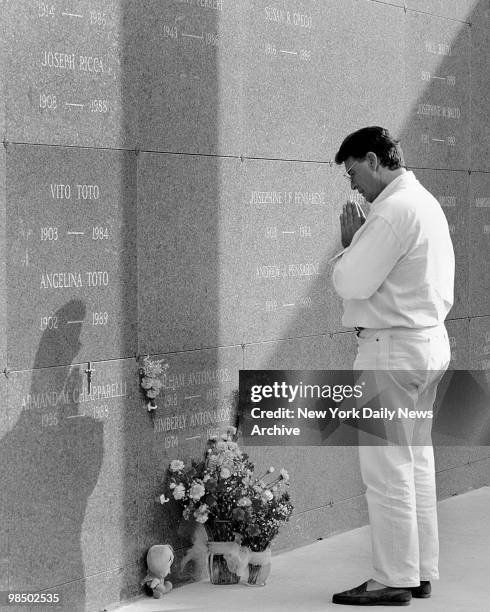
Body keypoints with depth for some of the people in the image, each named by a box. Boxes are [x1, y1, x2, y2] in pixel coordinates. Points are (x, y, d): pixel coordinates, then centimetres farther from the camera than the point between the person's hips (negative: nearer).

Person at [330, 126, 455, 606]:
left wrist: (349, 241, -4)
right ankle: (421, 572, 20)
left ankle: (394, 580, 0)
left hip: (391, 348, -10)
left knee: (386, 470, -5)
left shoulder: (394, 210, -17)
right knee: (417, 462, 13)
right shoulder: (427, 203, 15)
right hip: (429, 341, 10)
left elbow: (351, 282, -19)